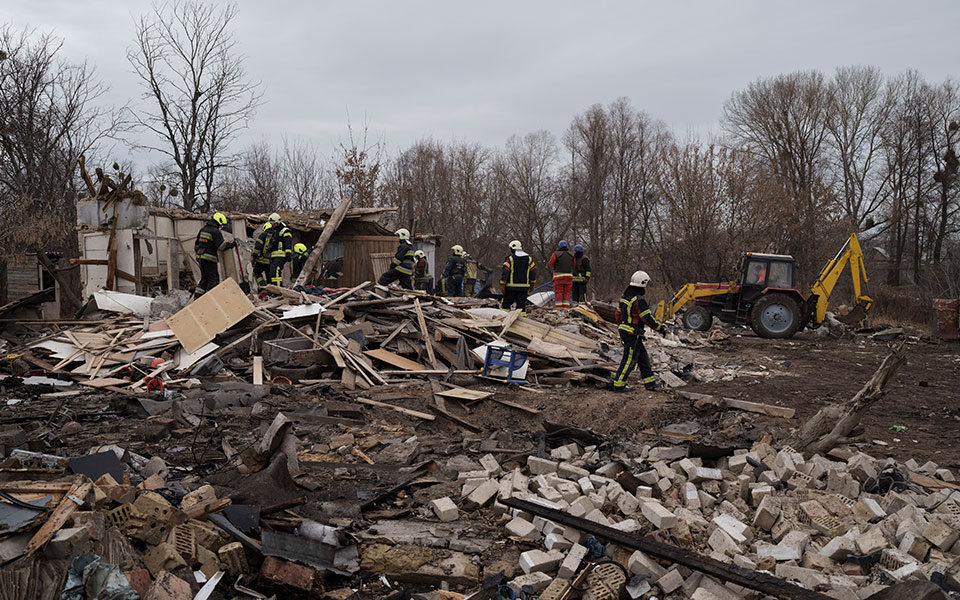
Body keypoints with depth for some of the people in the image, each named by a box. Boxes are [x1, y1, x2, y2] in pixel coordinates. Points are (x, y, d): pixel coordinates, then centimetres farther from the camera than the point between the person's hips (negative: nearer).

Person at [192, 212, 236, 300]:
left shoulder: (203, 229, 17)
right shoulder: (216, 231, -11)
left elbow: (196, 244, 22)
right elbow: (221, 246, -18)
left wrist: (198, 253, 31)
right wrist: (232, 244, -7)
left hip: (200, 257, 9)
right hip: (210, 259, -9)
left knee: (204, 278, 17)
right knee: (214, 279, -2)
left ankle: (197, 296, 14)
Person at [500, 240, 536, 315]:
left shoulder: (510, 258, -5)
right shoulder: (529, 258, 8)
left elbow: (504, 272, -9)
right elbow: (533, 272, 11)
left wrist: (502, 285, -5)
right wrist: (532, 284, 18)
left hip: (511, 286, -3)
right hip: (524, 287, 3)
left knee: (506, 303, 8)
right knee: (521, 305, 4)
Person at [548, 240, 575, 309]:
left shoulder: (556, 254, -5)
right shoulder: (571, 255, 7)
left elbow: (550, 263, 0)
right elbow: (573, 265, 12)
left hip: (558, 275, -3)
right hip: (569, 276, 3)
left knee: (558, 292, 0)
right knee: (567, 292, 6)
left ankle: (559, 307, -3)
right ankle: (566, 307, 2)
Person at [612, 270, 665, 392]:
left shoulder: (625, 296, 9)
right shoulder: (638, 300, -20)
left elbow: (618, 313, 19)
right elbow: (648, 318, -19)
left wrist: (620, 326, 30)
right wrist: (659, 327, -6)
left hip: (624, 331, 10)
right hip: (632, 334, -10)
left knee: (643, 357, 16)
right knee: (629, 360, -2)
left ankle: (649, 382, 22)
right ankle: (618, 385, 4)